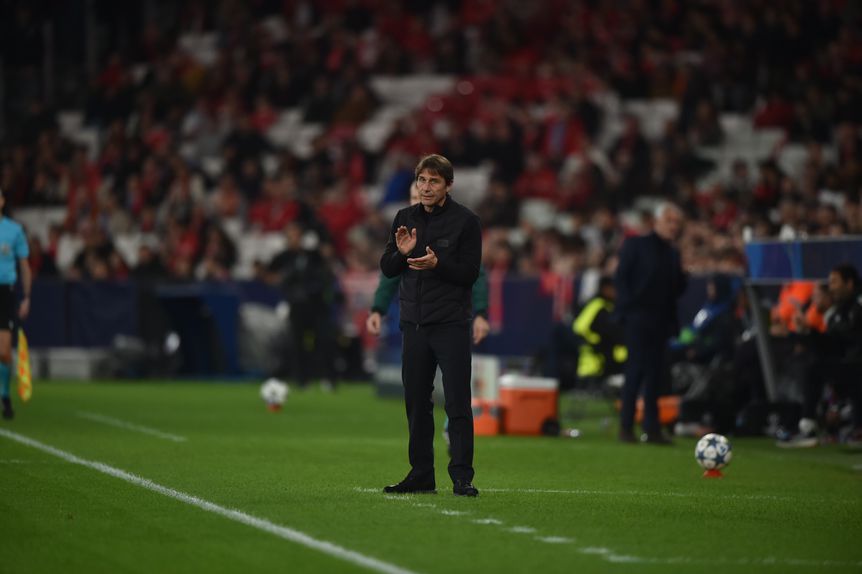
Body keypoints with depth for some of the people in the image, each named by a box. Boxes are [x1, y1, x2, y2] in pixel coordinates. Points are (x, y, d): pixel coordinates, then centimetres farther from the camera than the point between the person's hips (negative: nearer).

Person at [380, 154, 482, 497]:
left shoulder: (465, 221, -5)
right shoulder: (405, 218, 10)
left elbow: (470, 273, -8)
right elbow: (387, 269, 9)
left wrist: (437, 264, -23)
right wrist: (401, 252, -11)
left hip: (451, 325, -5)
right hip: (414, 323, 5)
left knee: (457, 404, -8)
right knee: (417, 403, 9)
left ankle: (462, 477, -7)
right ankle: (421, 475, 16)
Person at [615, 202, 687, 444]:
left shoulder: (673, 254, 18)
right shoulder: (636, 245, 2)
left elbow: (677, 290, 17)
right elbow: (621, 277, -4)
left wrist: (682, 277, -4)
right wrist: (628, 306, -13)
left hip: (661, 321, 5)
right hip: (639, 318, -5)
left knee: (655, 374, 4)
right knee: (636, 369, -9)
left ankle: (652, 428, 5)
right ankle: (626, 426, -5)